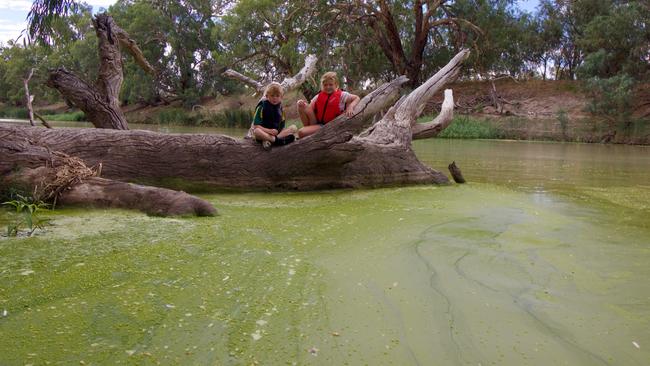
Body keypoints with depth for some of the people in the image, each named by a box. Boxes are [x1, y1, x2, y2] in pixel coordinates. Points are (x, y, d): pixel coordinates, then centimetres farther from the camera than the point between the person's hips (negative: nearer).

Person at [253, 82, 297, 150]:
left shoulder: (279, 108, 9)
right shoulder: (262, 107, -5)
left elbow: (282, 126, 9)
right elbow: (256, 126, -12)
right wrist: (269, 131, -25)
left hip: (277, 133, 5)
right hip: (264, 133, -5)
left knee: (293, 128, -16)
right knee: (256, 131, -37)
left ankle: (268, 140, -32)